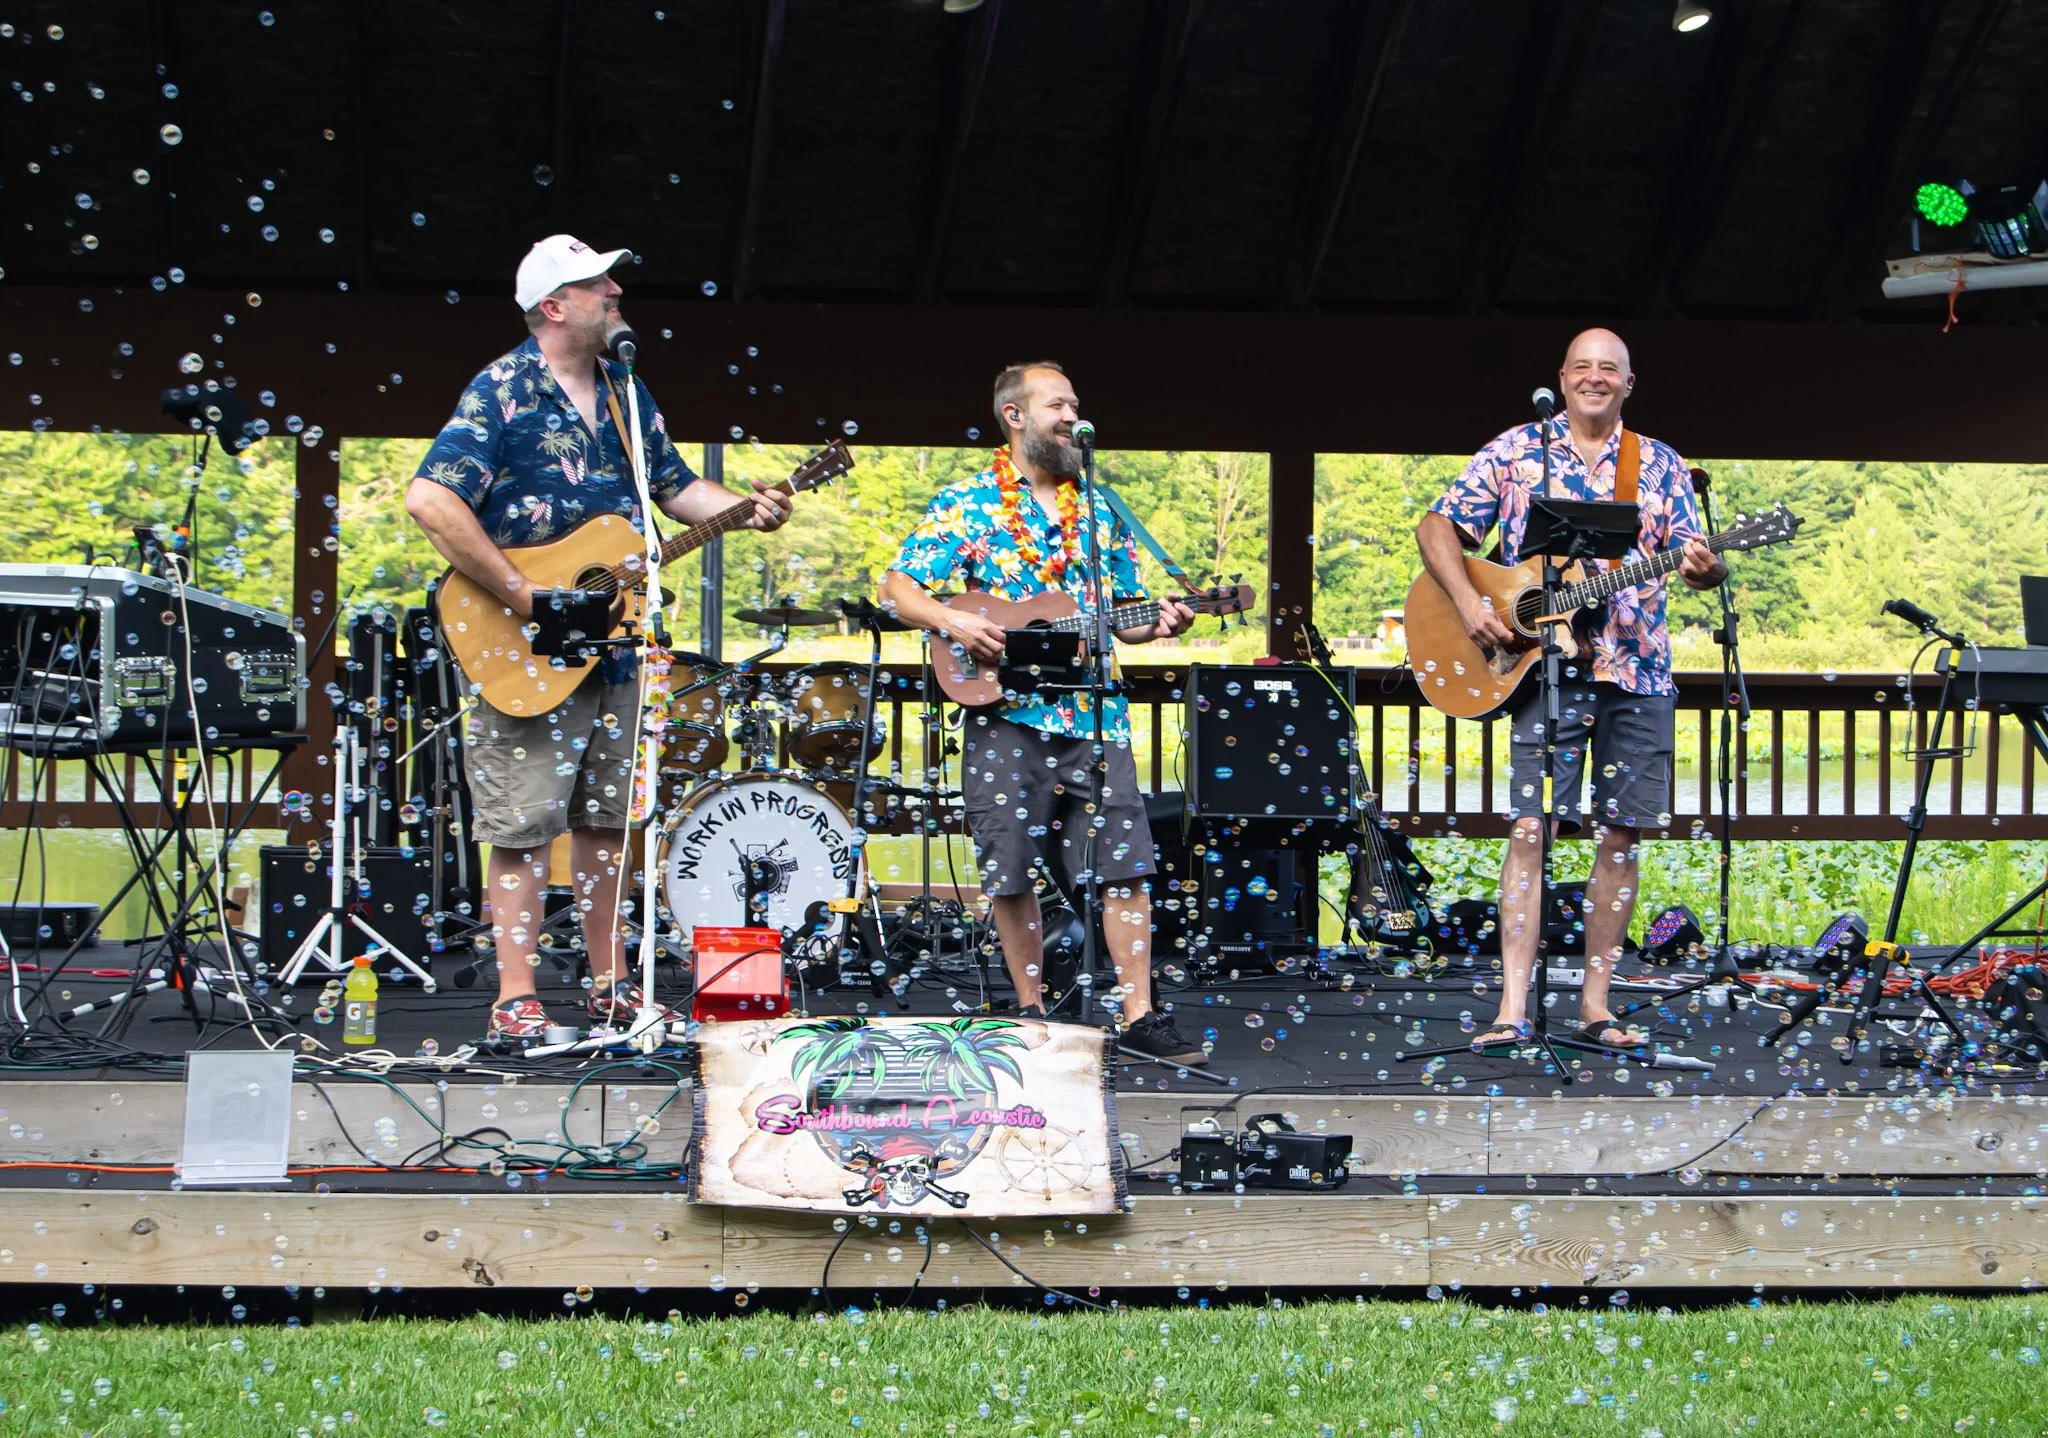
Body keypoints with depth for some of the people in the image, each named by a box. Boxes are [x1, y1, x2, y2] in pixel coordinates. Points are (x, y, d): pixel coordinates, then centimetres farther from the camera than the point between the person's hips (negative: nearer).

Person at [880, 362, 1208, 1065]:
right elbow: (897, 587, 0)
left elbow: (1122, 613, 19)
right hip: (1006, 711, -3)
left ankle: (1139, 1016, -2)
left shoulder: (1099, 510, 15)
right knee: (1012, 872, 0)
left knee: (1125, 865, -5)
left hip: (1092, 711, 3)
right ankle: (1031, 1012, 13)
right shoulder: (966, 502, 4)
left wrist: (1158, 624, -3)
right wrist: (952, 623, -17)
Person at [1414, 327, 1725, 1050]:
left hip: (1637, 672, 3)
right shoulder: (1516, 450, 5)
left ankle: (1595, 1003, 12)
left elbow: (1696, 560, 7)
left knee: (1622, 835, 4)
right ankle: (1513, 1009, -12)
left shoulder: (1660, 465, 11)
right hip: (1545, 666, -3)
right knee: (1532, 827, -11)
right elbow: (1438, 526, 4)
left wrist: (1703, 568, -18)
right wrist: (1468, 602, -11)